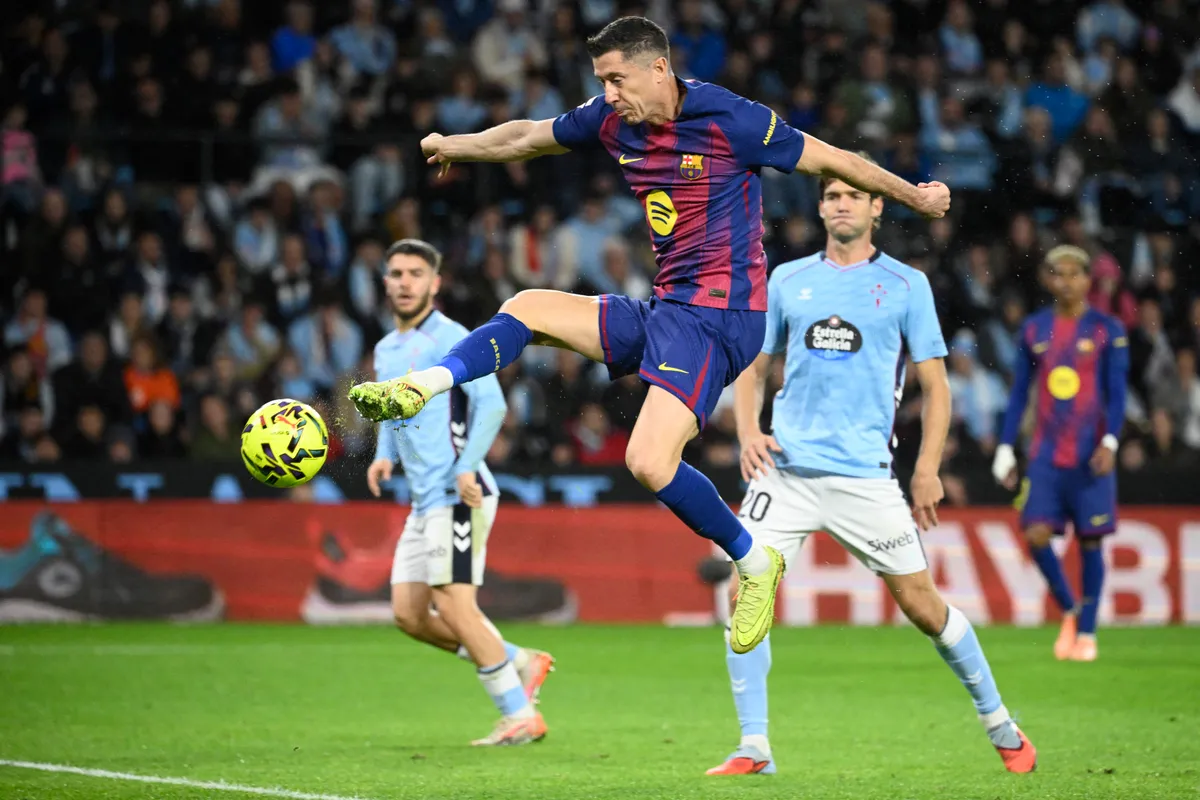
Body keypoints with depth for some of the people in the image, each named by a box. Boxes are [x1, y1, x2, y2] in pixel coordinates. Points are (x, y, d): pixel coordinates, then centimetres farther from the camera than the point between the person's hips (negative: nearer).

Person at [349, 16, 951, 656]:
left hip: (720, 315, -8)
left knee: (648, 462, -23)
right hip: (664, 309, 8)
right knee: (528, 309, 10)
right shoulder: (612, 120, 6)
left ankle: (753, 561, -5)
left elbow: (832, 160, -4)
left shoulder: (728, 120, -14)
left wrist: (915, 195, 4)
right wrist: (453, 145, 33)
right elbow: (530, 136, 25)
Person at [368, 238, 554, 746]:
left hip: (456, 495, -9)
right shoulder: (386, 350, 18)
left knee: (452, 605, -13)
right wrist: (386, 454, 12)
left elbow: (491, 403, -17)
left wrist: (467, 466, -28)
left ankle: (521, 716, -4)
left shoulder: (449, 339, -8)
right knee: (408, 614, 5)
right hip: (424, 500, 9)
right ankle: (519, 662, 18)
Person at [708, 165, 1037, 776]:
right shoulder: (786, 281, 11)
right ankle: (753, 749, -4)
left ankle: (998, 724, 21)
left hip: (865, 474, -2)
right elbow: (753, 368, 18)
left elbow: (935, 386, 5)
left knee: (921, 605, 1)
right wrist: (748, 433, 0)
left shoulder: (906, 285, 3)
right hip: (785, 468, 2)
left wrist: (927, 469, -3)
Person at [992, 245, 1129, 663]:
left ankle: (1086, 632, 14)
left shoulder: (1108, 331, 0)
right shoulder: (1033, 329, 8)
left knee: (1090, 541, 1)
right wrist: (1005, 448, 7)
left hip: (1090, 456, -2)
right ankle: (1069, 611, 13)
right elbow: (1019, 392, 12)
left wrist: (1109, 443, -17)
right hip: (1045, 454, 2)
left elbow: (1116, 393, -4)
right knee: (1037, 535, -10)